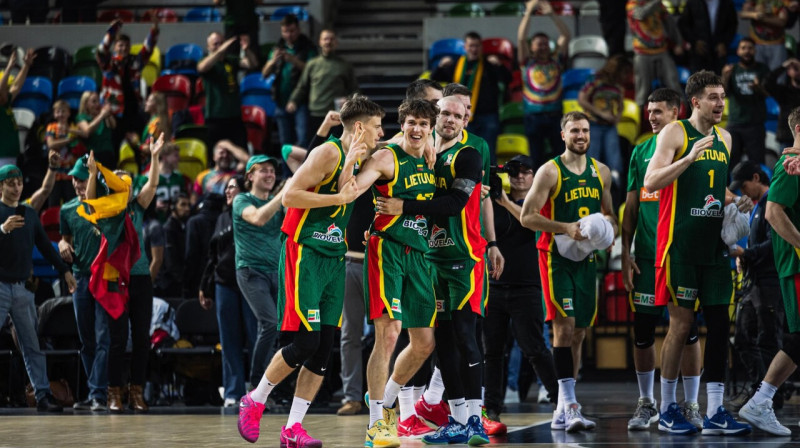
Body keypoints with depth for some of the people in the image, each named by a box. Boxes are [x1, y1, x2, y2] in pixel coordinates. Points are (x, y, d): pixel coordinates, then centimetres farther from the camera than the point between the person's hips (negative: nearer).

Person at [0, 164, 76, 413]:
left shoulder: (29, 214, 14)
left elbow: (45, 245, 19)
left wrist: (64, 270, 15)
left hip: (22, 287, 5)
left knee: (32, 345, 4)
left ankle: (43, 395, 4)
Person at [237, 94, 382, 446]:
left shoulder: (357, 158, 15)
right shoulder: (328, 153, -12)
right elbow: (289, 195, -19)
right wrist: (340, 197, -18)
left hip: (334, 259, 9)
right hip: (304, 255, -9)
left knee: (324, 349, 2)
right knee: (305, 342, -12)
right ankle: (254, 401, 9)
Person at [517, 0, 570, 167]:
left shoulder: (556, 61, 9)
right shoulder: (527, 62, 6)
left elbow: (565, 36, 2)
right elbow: (521, 38, -4)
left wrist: (551, 14, -7)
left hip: (555, 115, 1)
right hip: (533, 116, -1)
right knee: (537, 158, 6)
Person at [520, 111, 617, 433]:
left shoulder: (601, 172, 10)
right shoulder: (550, 171, -7)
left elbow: (609, 213, 22)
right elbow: (527, 217, -11)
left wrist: (610, 227, -2)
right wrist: (566, 228, -21)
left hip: (586, 258, 6)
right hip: (556, 257, -6)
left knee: (579, 332, 7)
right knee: (563, 326, -15)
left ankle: (562, 411, 14)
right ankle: (570, 405, -20)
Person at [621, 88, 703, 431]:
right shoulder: (641, 151, 10)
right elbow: (631, 206, 11)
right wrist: (626, 255, 5)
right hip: (646, 256, 3)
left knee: (688, 329, 0)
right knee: (643, 330, 4)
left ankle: (690, 405, 7)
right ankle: (646, 403, 16)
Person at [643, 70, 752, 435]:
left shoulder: (724, 138, 15)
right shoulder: (675, 133, -5)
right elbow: (650, 182, -16)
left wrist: (736, 203, 7)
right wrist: (690, 157, -26)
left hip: (714, 246, 6)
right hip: (681, 244, -6)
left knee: (719, 324, 1)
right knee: (681, 324, -4)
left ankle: (714, 413, 3)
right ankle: (667, 410, 7)